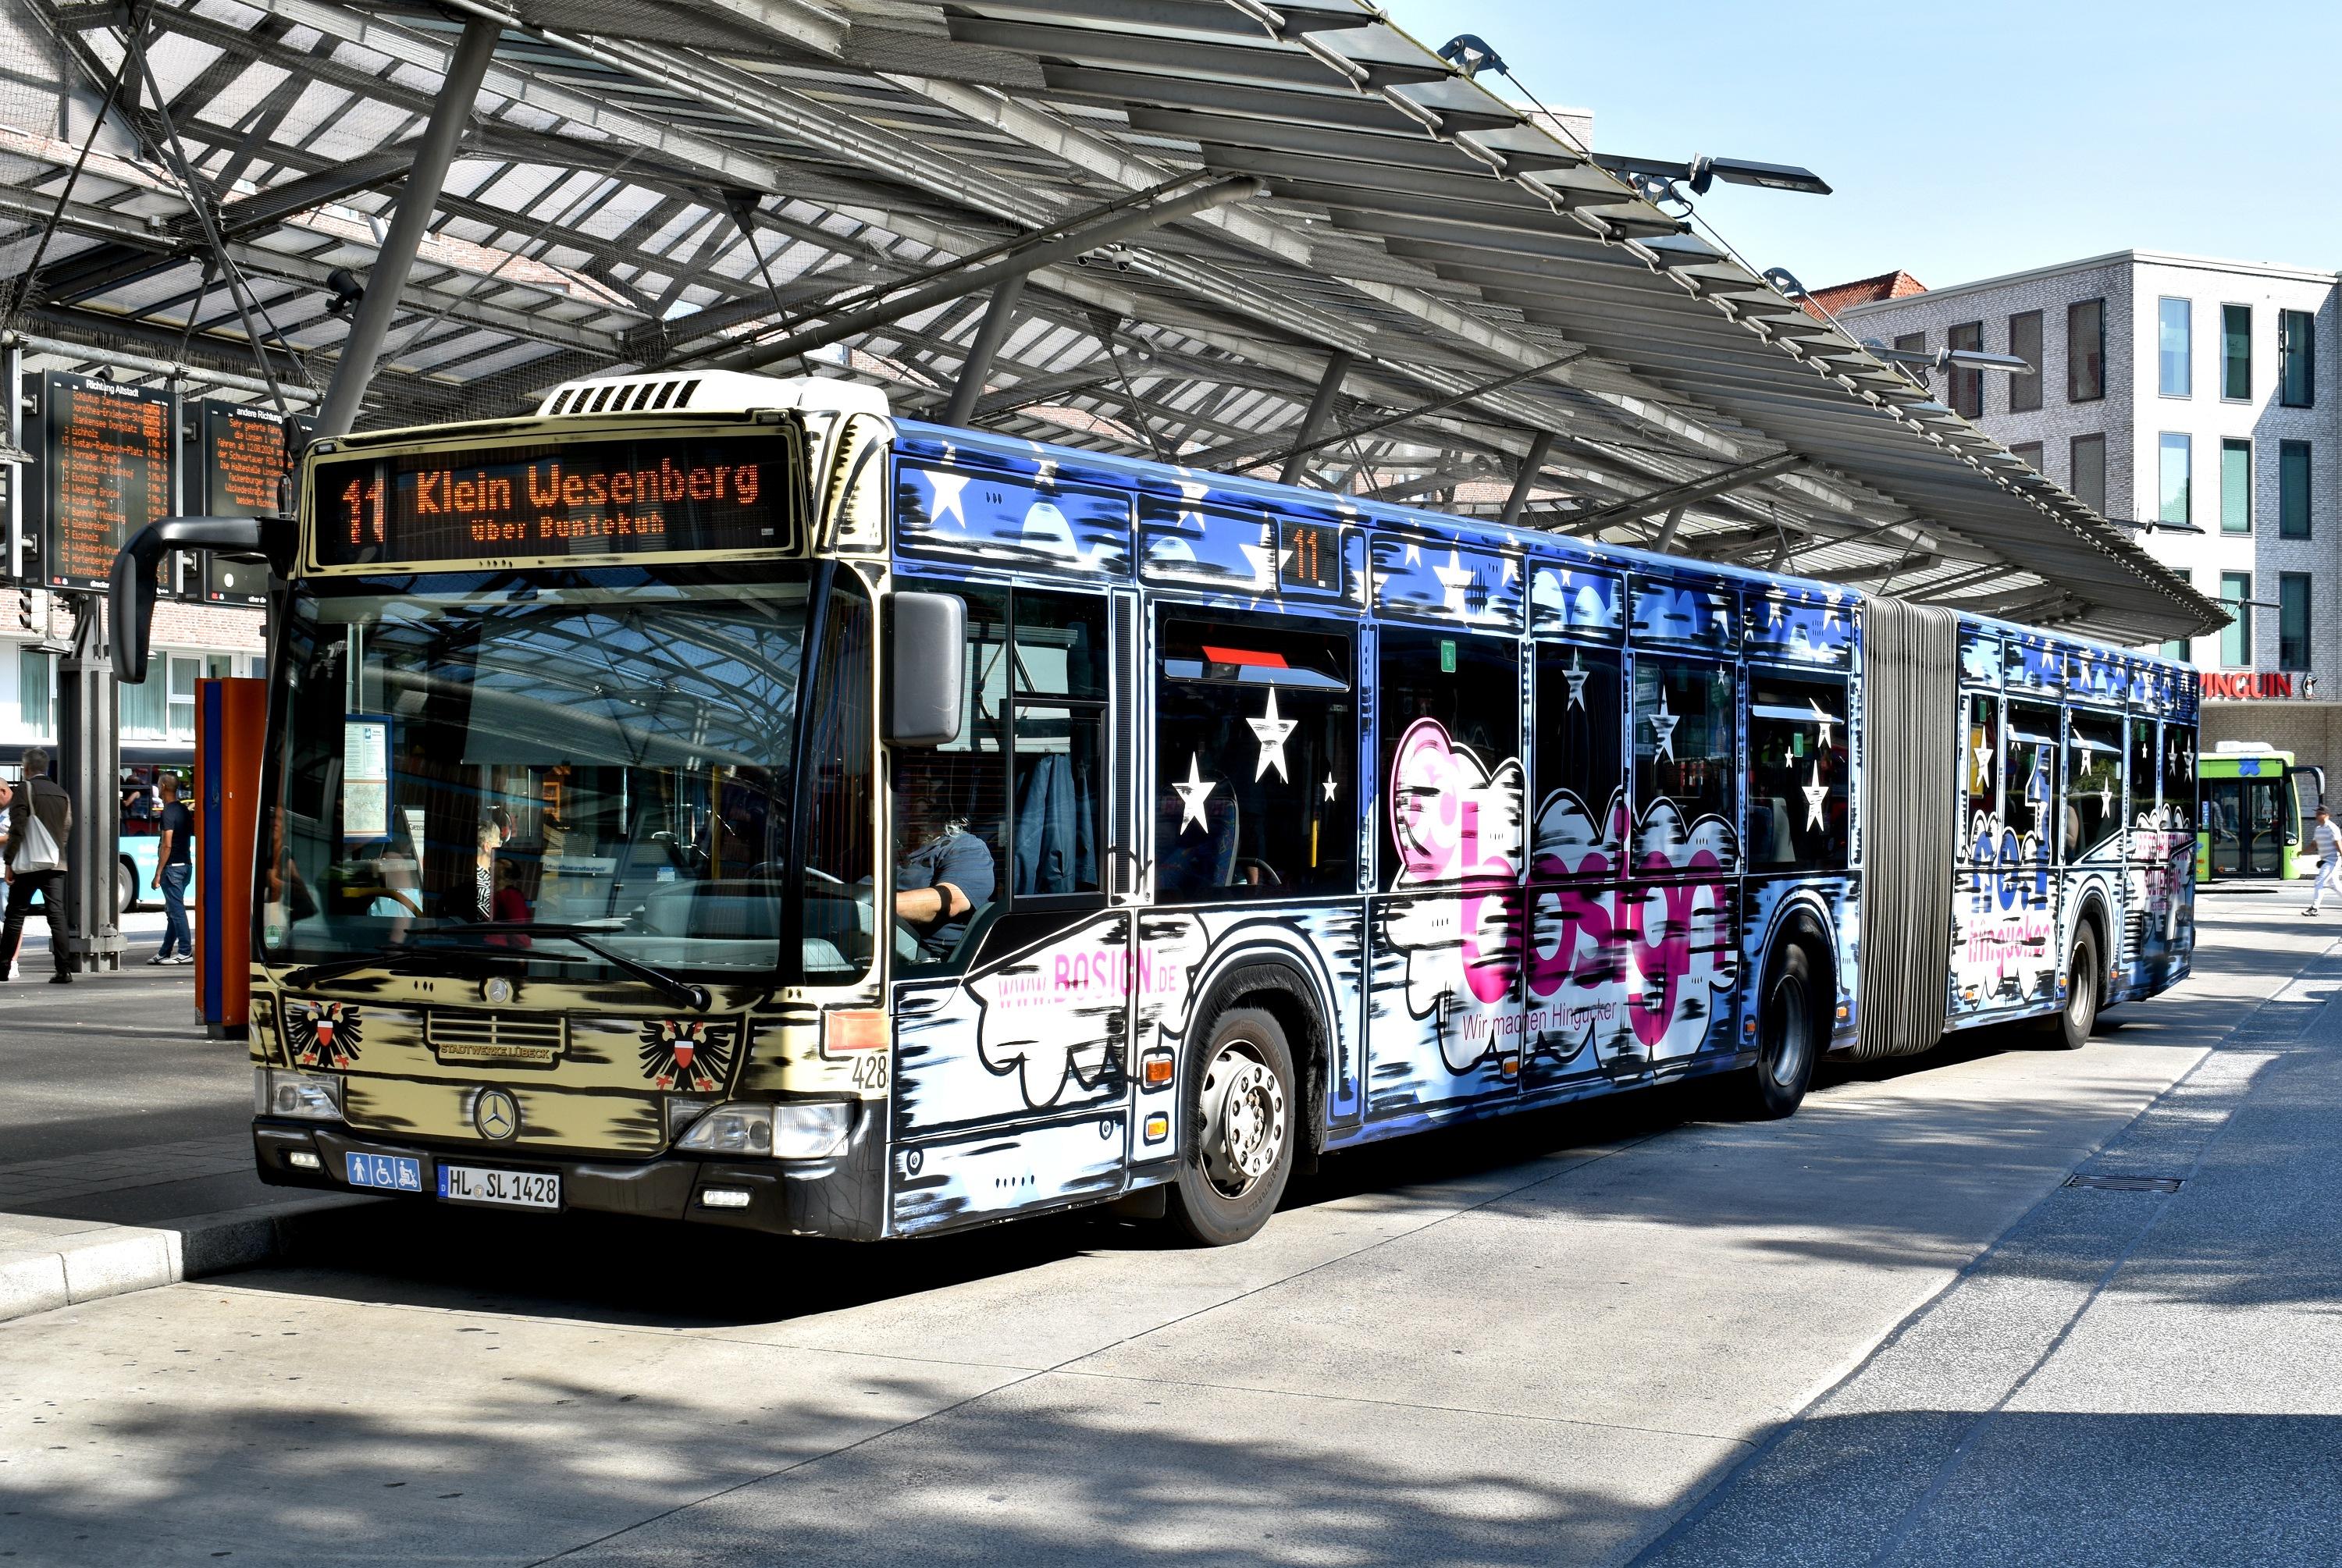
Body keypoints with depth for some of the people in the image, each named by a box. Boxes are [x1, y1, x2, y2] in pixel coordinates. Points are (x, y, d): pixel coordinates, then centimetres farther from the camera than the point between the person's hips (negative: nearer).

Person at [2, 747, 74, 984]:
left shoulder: (26, 789, -5)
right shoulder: (62, 793, 12)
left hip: (29, 864, -4)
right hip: (56, 864, 4)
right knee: (57, 915, -1)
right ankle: (64, 970, -9)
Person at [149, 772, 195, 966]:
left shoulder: (168, 812, -14)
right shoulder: (184, 811, 12)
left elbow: (167, 845, -19)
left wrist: (158, 873, -16)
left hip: (173, 867, -9)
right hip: (187, 864, 9)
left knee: (176, 910, -6)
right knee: (172, 910, 13)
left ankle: (185, 952, -6)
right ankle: (165, 953, 19)